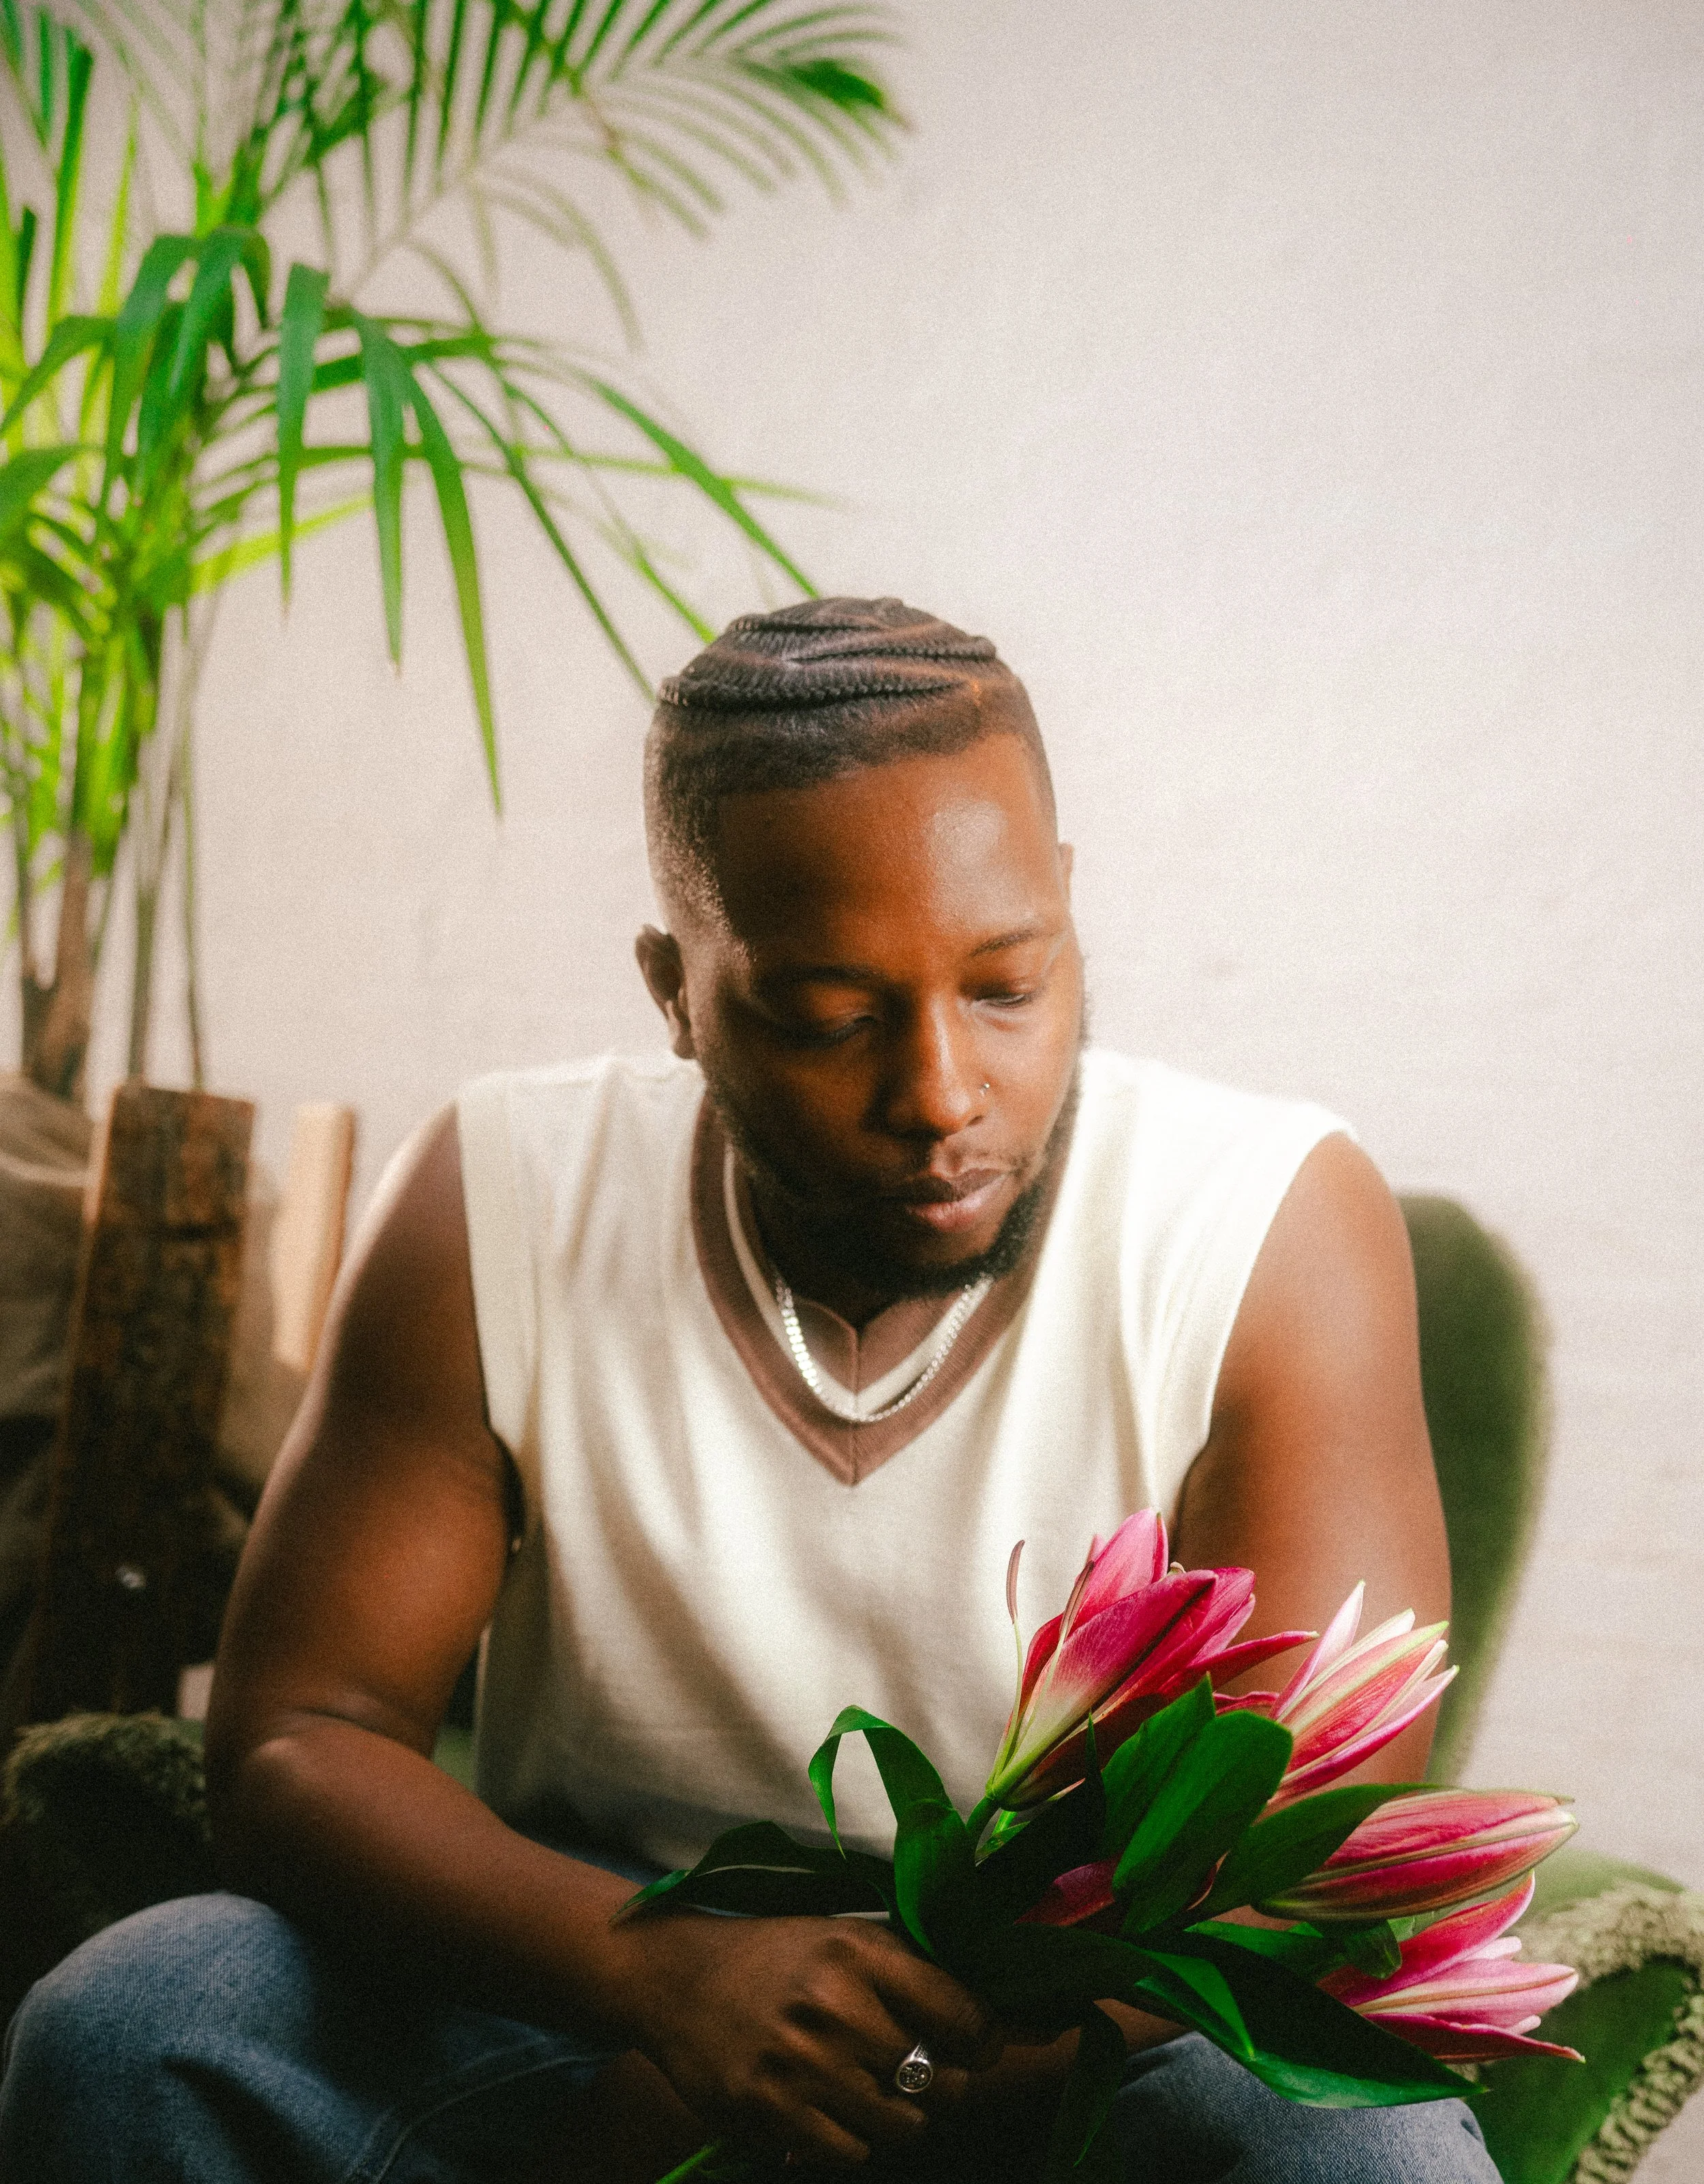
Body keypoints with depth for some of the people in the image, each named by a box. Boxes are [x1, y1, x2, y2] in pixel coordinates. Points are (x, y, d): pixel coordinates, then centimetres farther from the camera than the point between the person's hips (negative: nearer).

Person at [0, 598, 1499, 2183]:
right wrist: (652, 1965, -31)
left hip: (1096, 2044, 0)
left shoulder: (1275, 1234, -14)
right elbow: (293, 1740, -10)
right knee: (128, 2033, -24)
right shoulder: (494, 1214, -9)